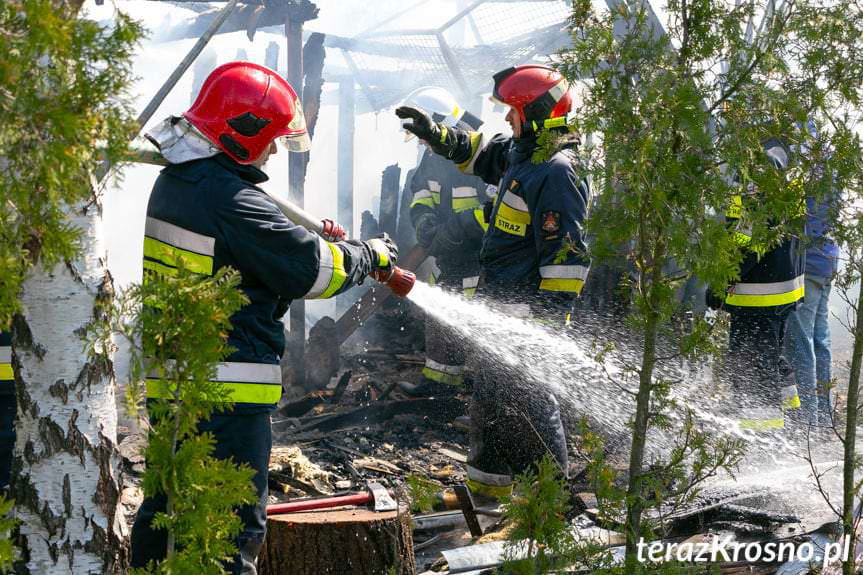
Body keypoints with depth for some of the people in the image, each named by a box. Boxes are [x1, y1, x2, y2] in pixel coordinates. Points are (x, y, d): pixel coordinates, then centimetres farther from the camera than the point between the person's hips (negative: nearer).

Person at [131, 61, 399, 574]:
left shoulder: (174, 182, 10)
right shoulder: (234, 201, -20)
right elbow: (313, 269, -14)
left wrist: (308, 243, 12)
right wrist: (371, 256, 3)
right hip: (228, 387, -10)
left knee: (167, 502, 20)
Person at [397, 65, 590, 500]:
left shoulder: (558, 171, -20)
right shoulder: (520, 152, 11)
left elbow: (567, 252, -24)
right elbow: (477, 152, 33)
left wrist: (549, 314, -25)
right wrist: (434, 134, 21)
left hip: (528, 312, -10)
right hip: (500, 307, 11)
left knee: (527, 399, -9)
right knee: (490, 391, 17)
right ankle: (487, 482, 29)